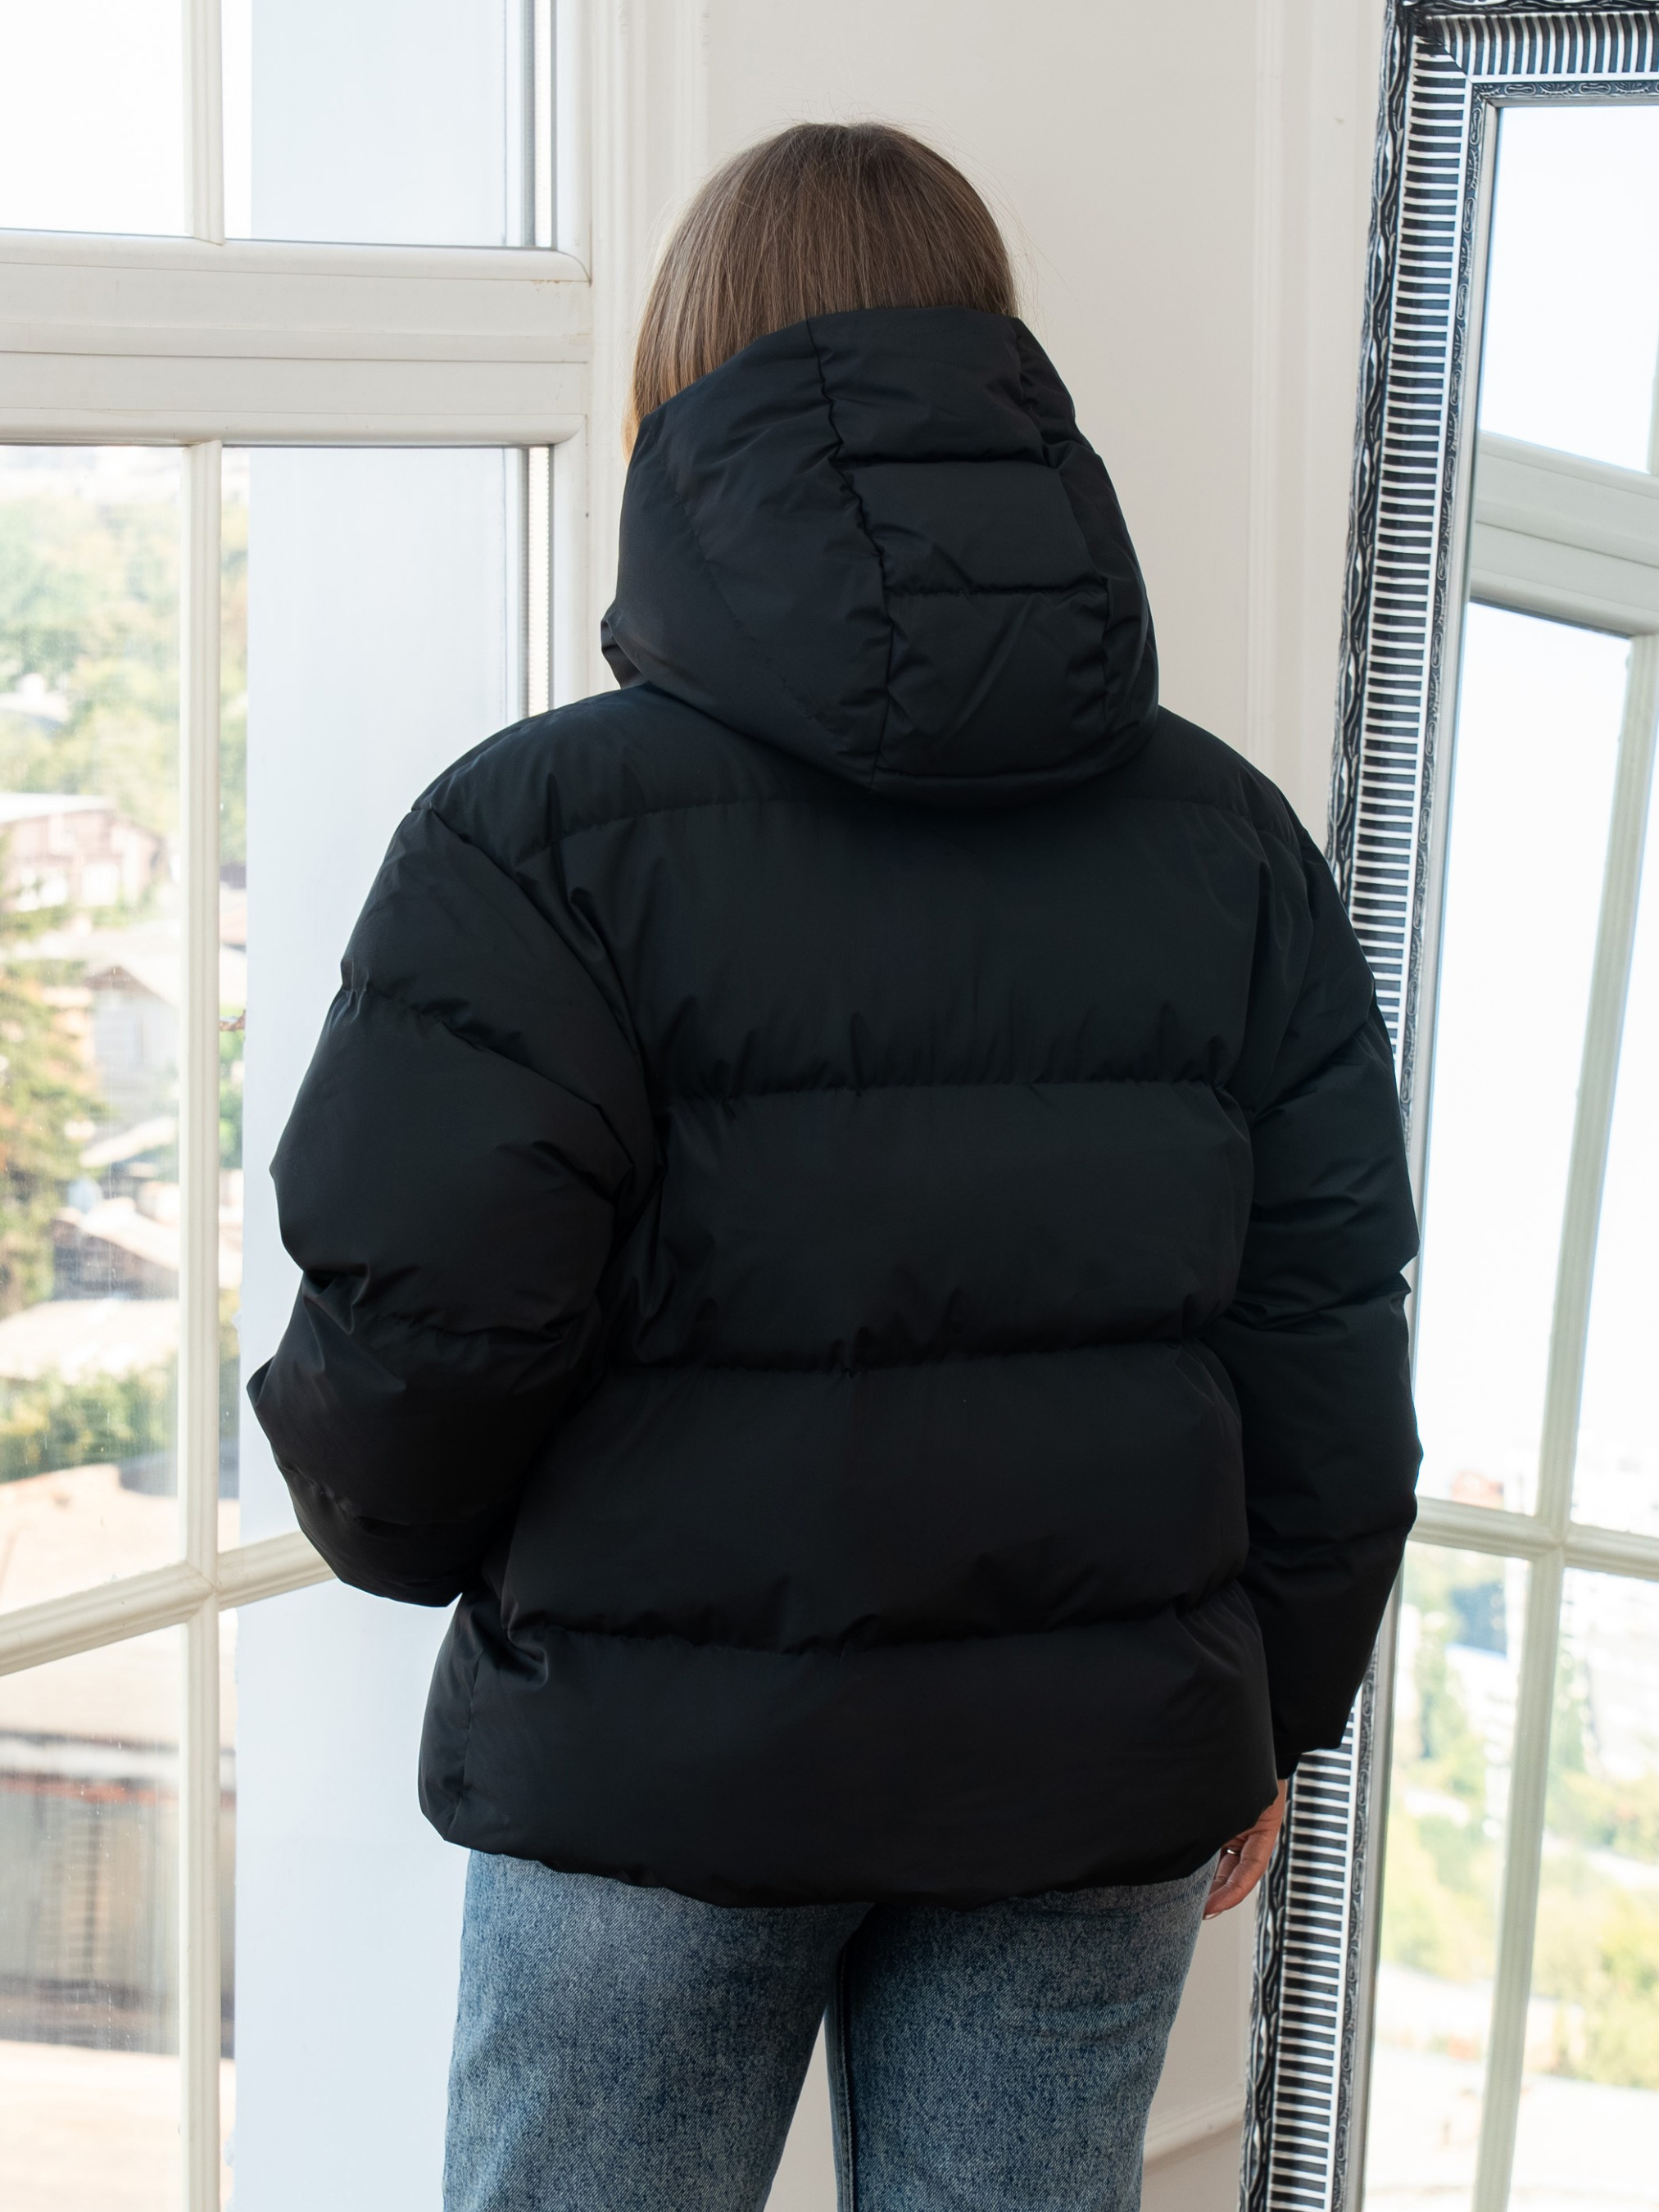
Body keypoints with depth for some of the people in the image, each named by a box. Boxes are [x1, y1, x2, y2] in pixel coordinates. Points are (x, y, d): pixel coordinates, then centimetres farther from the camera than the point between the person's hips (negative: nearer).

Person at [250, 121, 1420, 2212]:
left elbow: (421, 1323, -14)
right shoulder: (1228, 834, 2)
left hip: (664, 1752, -3)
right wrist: (1270, 1714, 15)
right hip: (1096, 1794, 4)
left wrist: (388, 1520, 9)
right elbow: (1324, 1336, 3)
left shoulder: (549, 827, -12)